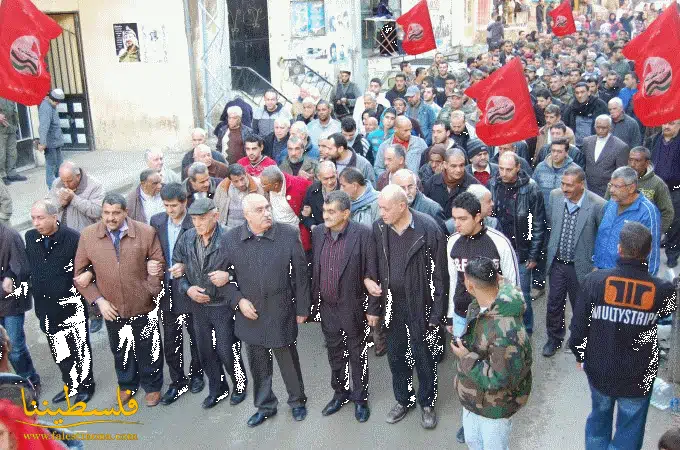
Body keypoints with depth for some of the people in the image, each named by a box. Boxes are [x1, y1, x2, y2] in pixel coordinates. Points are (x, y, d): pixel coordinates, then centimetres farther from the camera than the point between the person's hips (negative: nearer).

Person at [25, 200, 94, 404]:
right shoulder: (30, 237, 0)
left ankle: (86, 385, 32)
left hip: (71, 307, -5)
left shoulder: (73, 238, -17)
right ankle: (71, 385, 40)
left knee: (79, 350, 12)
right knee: (59, 352, 20)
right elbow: (27, 266, 12)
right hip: (45, 308, 5)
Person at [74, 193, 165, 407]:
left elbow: (159, 264, -2)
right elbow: (81, 273, -1)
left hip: (143, 306, -2)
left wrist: (151, 290, -11)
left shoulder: (146, 232, -12)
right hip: (111, 308, 2)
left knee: (148, 348, 16)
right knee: (120, 349, 22)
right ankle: (127, 384, 46)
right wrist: (99, 300, -8)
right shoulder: (87, 235, -7)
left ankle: (152, 386, 38)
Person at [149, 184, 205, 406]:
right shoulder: (157, 221, 0)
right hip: (167, 290, 4)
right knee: (171, 340, 13)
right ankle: (177, 381, 29)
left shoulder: (195, 224, -17)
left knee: (197, 337, 15)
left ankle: (196, 375, 37)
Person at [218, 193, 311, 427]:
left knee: (288, 361, 14)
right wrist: (238, 300, -8)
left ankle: (297, 401, 39)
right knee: (258, 364, 17)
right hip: (249, 314, 2)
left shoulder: (289, 234, -12)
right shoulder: (230, 239, -7)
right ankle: (265, 405, 39)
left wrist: (302, 308, -2)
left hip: (282, 314, -2)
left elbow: (300, 274, -6)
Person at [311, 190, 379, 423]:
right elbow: (313, 268, 6)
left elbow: (372, 274, -13)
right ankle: (340, 392, 41)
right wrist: (312, 300, 7)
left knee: (357, 354, 14)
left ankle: (360, 397, 34)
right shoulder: (317, 232, -3)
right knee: (335, 353, 20)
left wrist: (373, 309, -11)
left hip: (353, 308, -4)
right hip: (326, 307, 4)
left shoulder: (363, 234, -17)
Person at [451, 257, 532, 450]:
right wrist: (463, 344, -1)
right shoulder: (478, 307, -9)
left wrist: (466, 358, -27)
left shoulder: (506, 332, -39)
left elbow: (501, 380, -33)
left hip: (495, 407, -8)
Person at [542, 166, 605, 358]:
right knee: (554, 303, 15)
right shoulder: (555, 195, -10)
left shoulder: (598, 205, -23)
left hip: (581, 265, -3)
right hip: (557, 262, 3)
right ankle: (554, 338, 37)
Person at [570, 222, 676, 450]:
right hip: (638, 377, -1)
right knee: (629, 431, 18)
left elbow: (579, 325, -11)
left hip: (599, 370, 1)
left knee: (599, 417, 26)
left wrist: (579, 355, 7)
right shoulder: (664, 291, -18)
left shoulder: (595, 280, -20)